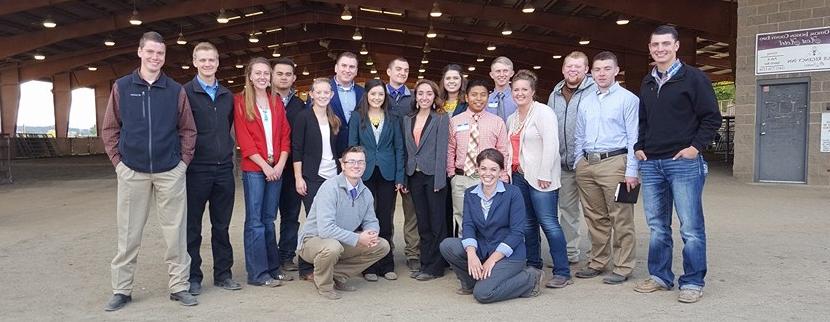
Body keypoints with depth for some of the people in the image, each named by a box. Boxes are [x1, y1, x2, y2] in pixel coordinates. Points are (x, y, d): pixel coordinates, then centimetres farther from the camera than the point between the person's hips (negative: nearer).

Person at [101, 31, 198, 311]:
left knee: (176, 231, 4)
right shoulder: (121, 87, 4)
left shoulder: (176, 90, 4)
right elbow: (109, 129, 8)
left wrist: (184, 161, 1)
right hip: (132, 171, 0)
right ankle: (122, 289, 20)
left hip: (170, 172, 0)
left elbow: (188, 130, 8)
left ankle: (179, 286, 15)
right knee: (128, 234, 8)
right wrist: (117, 161, 1)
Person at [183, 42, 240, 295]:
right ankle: (193, 277, 17)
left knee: (222, 225, 11)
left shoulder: (227, 96, 11)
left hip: (224, 168, 4)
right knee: (192, 226, 6)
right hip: (196, 169, -4)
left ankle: (223, 274, 21)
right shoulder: (185, 93, -4)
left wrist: (227, 150, 12)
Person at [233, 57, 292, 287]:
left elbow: (285, 136, 9)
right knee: (255, 221, -1)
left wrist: (280, 164, -4)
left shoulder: (277, 102, 13)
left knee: (269, 219, 11)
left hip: (276, 168, 4)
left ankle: (273, 268, 18)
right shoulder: (241, 102, -1)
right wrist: (265, 165, -12)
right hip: (254, 169, -4)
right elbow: (243, 139, -7)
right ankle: (257, 274, 4)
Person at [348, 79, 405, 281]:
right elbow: (351, 147, 3)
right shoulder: (357, 118, 4)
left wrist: (399, 177, -1)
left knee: (385, 220, 5)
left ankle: (386, 265, 16)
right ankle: (368, 266, 12)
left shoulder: (393, 119, 8)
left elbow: (399, 148, 6)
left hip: (387, 174, 1)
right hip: (364, 174, -1)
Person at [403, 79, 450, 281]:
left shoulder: (441, 118, -3)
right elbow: (406, 149, 13)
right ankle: (425, 264, 19)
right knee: (422, 223, 11)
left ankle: (434, 267, 10)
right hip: (414, 176, 5)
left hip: (433, 175, -5)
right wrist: (404, 178, 7)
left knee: (437, 223, 3)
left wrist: (439, 180, -14)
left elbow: (441, 149, -9)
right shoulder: (408, 120, 13)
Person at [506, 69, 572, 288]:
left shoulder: (543, 112, -6)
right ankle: (533, 267, 22)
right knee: (528, 223, 12)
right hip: (519, 176, 8)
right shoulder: (511, 119, 18)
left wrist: (544, 175, -17)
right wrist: (512, 168, 13)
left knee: (548, 223, -9)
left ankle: (562, 273, -4)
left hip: (540, 178, -7)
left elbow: (551, 144, -14)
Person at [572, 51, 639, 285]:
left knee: (621, 218, -2)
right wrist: (578, 163, 13)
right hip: (587, 165, 6)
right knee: (595, 218, 12)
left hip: (614, 162, -6)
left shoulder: (628, 99, 0)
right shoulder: (587, 102, 17)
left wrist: (631, 171, -11)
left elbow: (634, 138, -6)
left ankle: (623, 267, 8)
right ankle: (598, 262, 23)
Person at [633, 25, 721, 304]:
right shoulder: (647, 83, 15)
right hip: (650, 164, 6)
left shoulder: (693, 77, -2)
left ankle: (693, 282, 8)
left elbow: (712, 117, -4)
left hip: (683, 162, -6)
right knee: (657, 226, 11)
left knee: (691, 227, -2)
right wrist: (639, 147, 11)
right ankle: (660, 276, 21)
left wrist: (695, 147, -12)